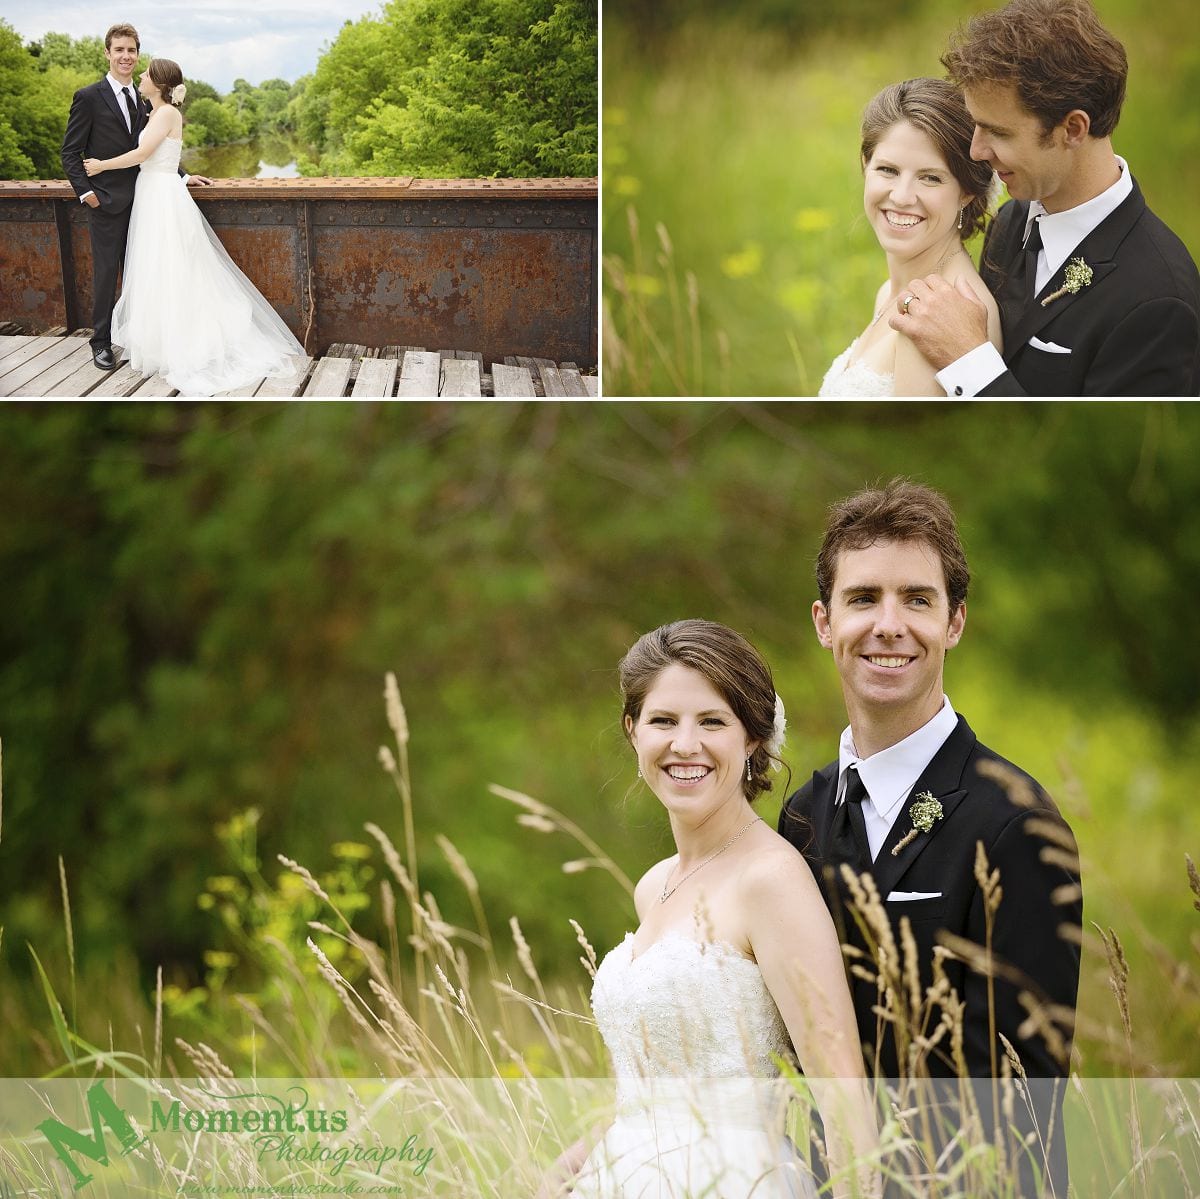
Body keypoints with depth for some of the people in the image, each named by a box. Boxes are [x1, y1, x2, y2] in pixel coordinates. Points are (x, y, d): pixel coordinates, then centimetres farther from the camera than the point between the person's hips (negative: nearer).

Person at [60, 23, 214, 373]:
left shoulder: (144, 100, 10)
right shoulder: (89, 97, -6)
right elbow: (70, 152, -5)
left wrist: (182, 176, 7)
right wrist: (85, 191, -14)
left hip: (140, 199, 5)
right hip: (106, 201, -5)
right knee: (106, 272, -1)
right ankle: (101, 342, 8)